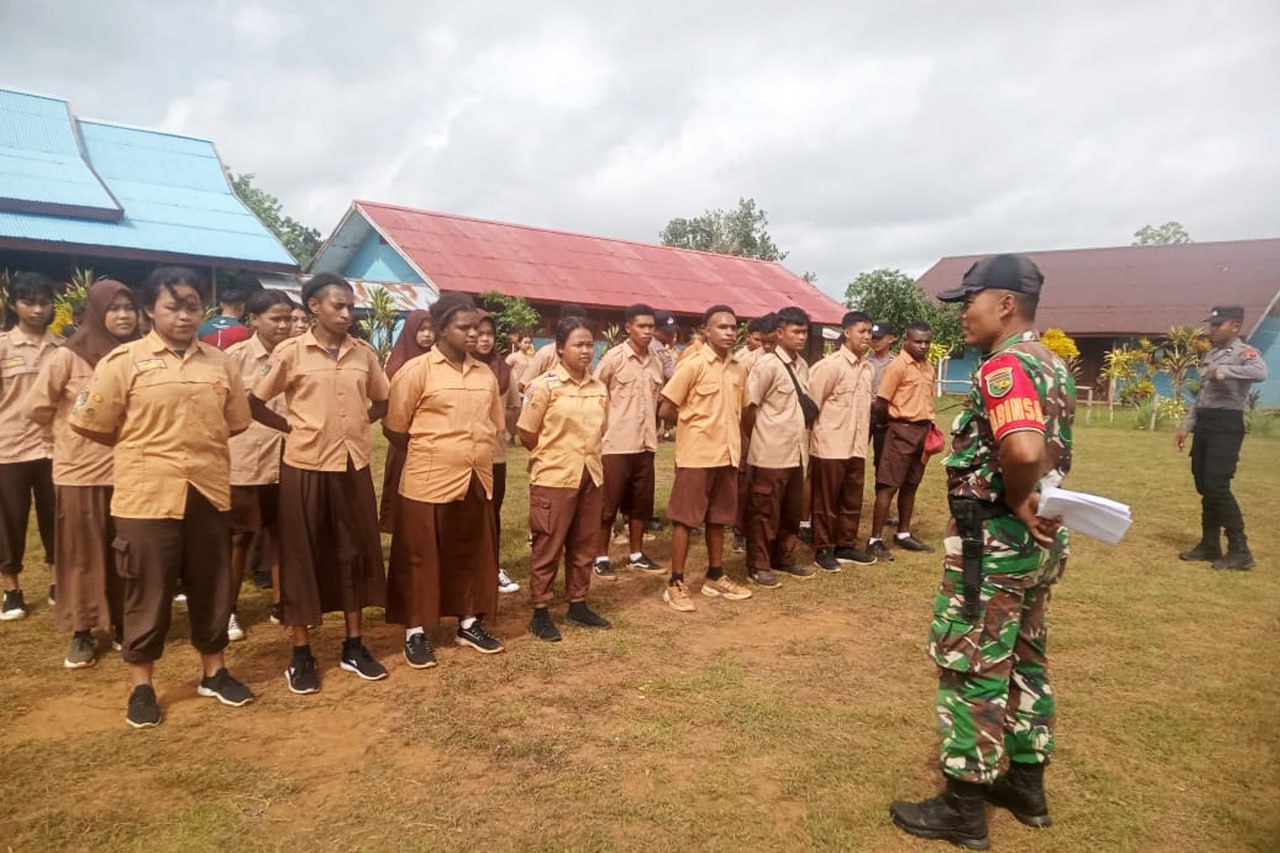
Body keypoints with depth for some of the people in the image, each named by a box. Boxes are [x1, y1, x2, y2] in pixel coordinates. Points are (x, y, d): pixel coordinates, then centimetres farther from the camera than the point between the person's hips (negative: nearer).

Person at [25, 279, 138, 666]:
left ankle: (122, 624, 25)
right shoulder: (68, 356, -10)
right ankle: (82, 634, 18)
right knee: (81, 556, 7)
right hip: (80, 471, -3)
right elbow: (37, 407, -4)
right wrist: (73, 432, 4)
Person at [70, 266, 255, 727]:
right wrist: (143, 451, 5)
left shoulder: (219, 363, 6)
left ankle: (214, 671, 29)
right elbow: (92, 425, -2)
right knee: (148, 592, 7)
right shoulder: (124, 361, -5)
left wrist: (200, 448, 7)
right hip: (147, 495, -3)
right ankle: (141, 685, 22)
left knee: (211, 587, 13)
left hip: (209, 493, 3)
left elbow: (234, 422, 14)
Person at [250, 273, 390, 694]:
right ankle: (301, 655, 17)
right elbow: (254, 402, -4)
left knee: (355, 552, 10)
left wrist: (359, 425, 4)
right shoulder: (291, 352, -6)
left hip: (353, 465, 4)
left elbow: (381, 401, 17)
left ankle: (354, 646, 23)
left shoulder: (364, 353, 5)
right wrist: (291, 428, -6)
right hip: (306, 465, -4)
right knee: (302, 557, 5)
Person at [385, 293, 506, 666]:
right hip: (429, 483, -5)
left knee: (474, 556, 14)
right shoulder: (416, 370, -8)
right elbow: (394, 428, -6)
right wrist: (427, 457, 2)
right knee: (421, 560, 5)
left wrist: (478, 458, 10)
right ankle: (415, 633, 18)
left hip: (476, 481, 6)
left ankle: (470, 624, 30)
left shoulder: (485, 375, 9)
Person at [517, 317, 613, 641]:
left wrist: (586, 456, 9)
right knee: (548, 546, 3)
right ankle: (540, 613, 14)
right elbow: (527, 435, -6)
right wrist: (554, 456, 5)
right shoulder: (544, 385, -11)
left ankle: (578, 605, 27)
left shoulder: (599, 388, 5)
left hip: (590, 475, 5)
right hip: (554, 477, -5)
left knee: (584, 544, 13)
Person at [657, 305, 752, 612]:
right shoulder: (693, 365, -11)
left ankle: (715, 577, 28)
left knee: (718, 518, 15)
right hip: (697, 455, -6)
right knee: (685, 519, 1)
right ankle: (675, 584, 9)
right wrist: (694, 427, 1)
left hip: (727, 454, 6)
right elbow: (666, 410, -11)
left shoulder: (738, 370, 8)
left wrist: (732, 438, 8)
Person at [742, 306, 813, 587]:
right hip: (770, 454, -7)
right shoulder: (767, 365, -14)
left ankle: (784, 558, 30)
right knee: (764, 512, 3)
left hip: (796, 452, 7)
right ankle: (758, 565, 14)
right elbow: (747, 407, -13)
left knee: (792, 511, 16)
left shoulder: (802, 366, 10)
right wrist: (756, 437, -3)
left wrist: (803, 438, 12)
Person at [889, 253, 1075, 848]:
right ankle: (1026, 783, 34)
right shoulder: (1054, 366, 12)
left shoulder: (1003, 366, -20)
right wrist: (1032, 504, 0)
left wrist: (1013, 502, -20)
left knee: (971, 668, 2)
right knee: (1023, 660, 20)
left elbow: (1024, 450, -37)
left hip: (993, 543, -10)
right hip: (1040, 542, 10)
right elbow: (1051, 452, 13)